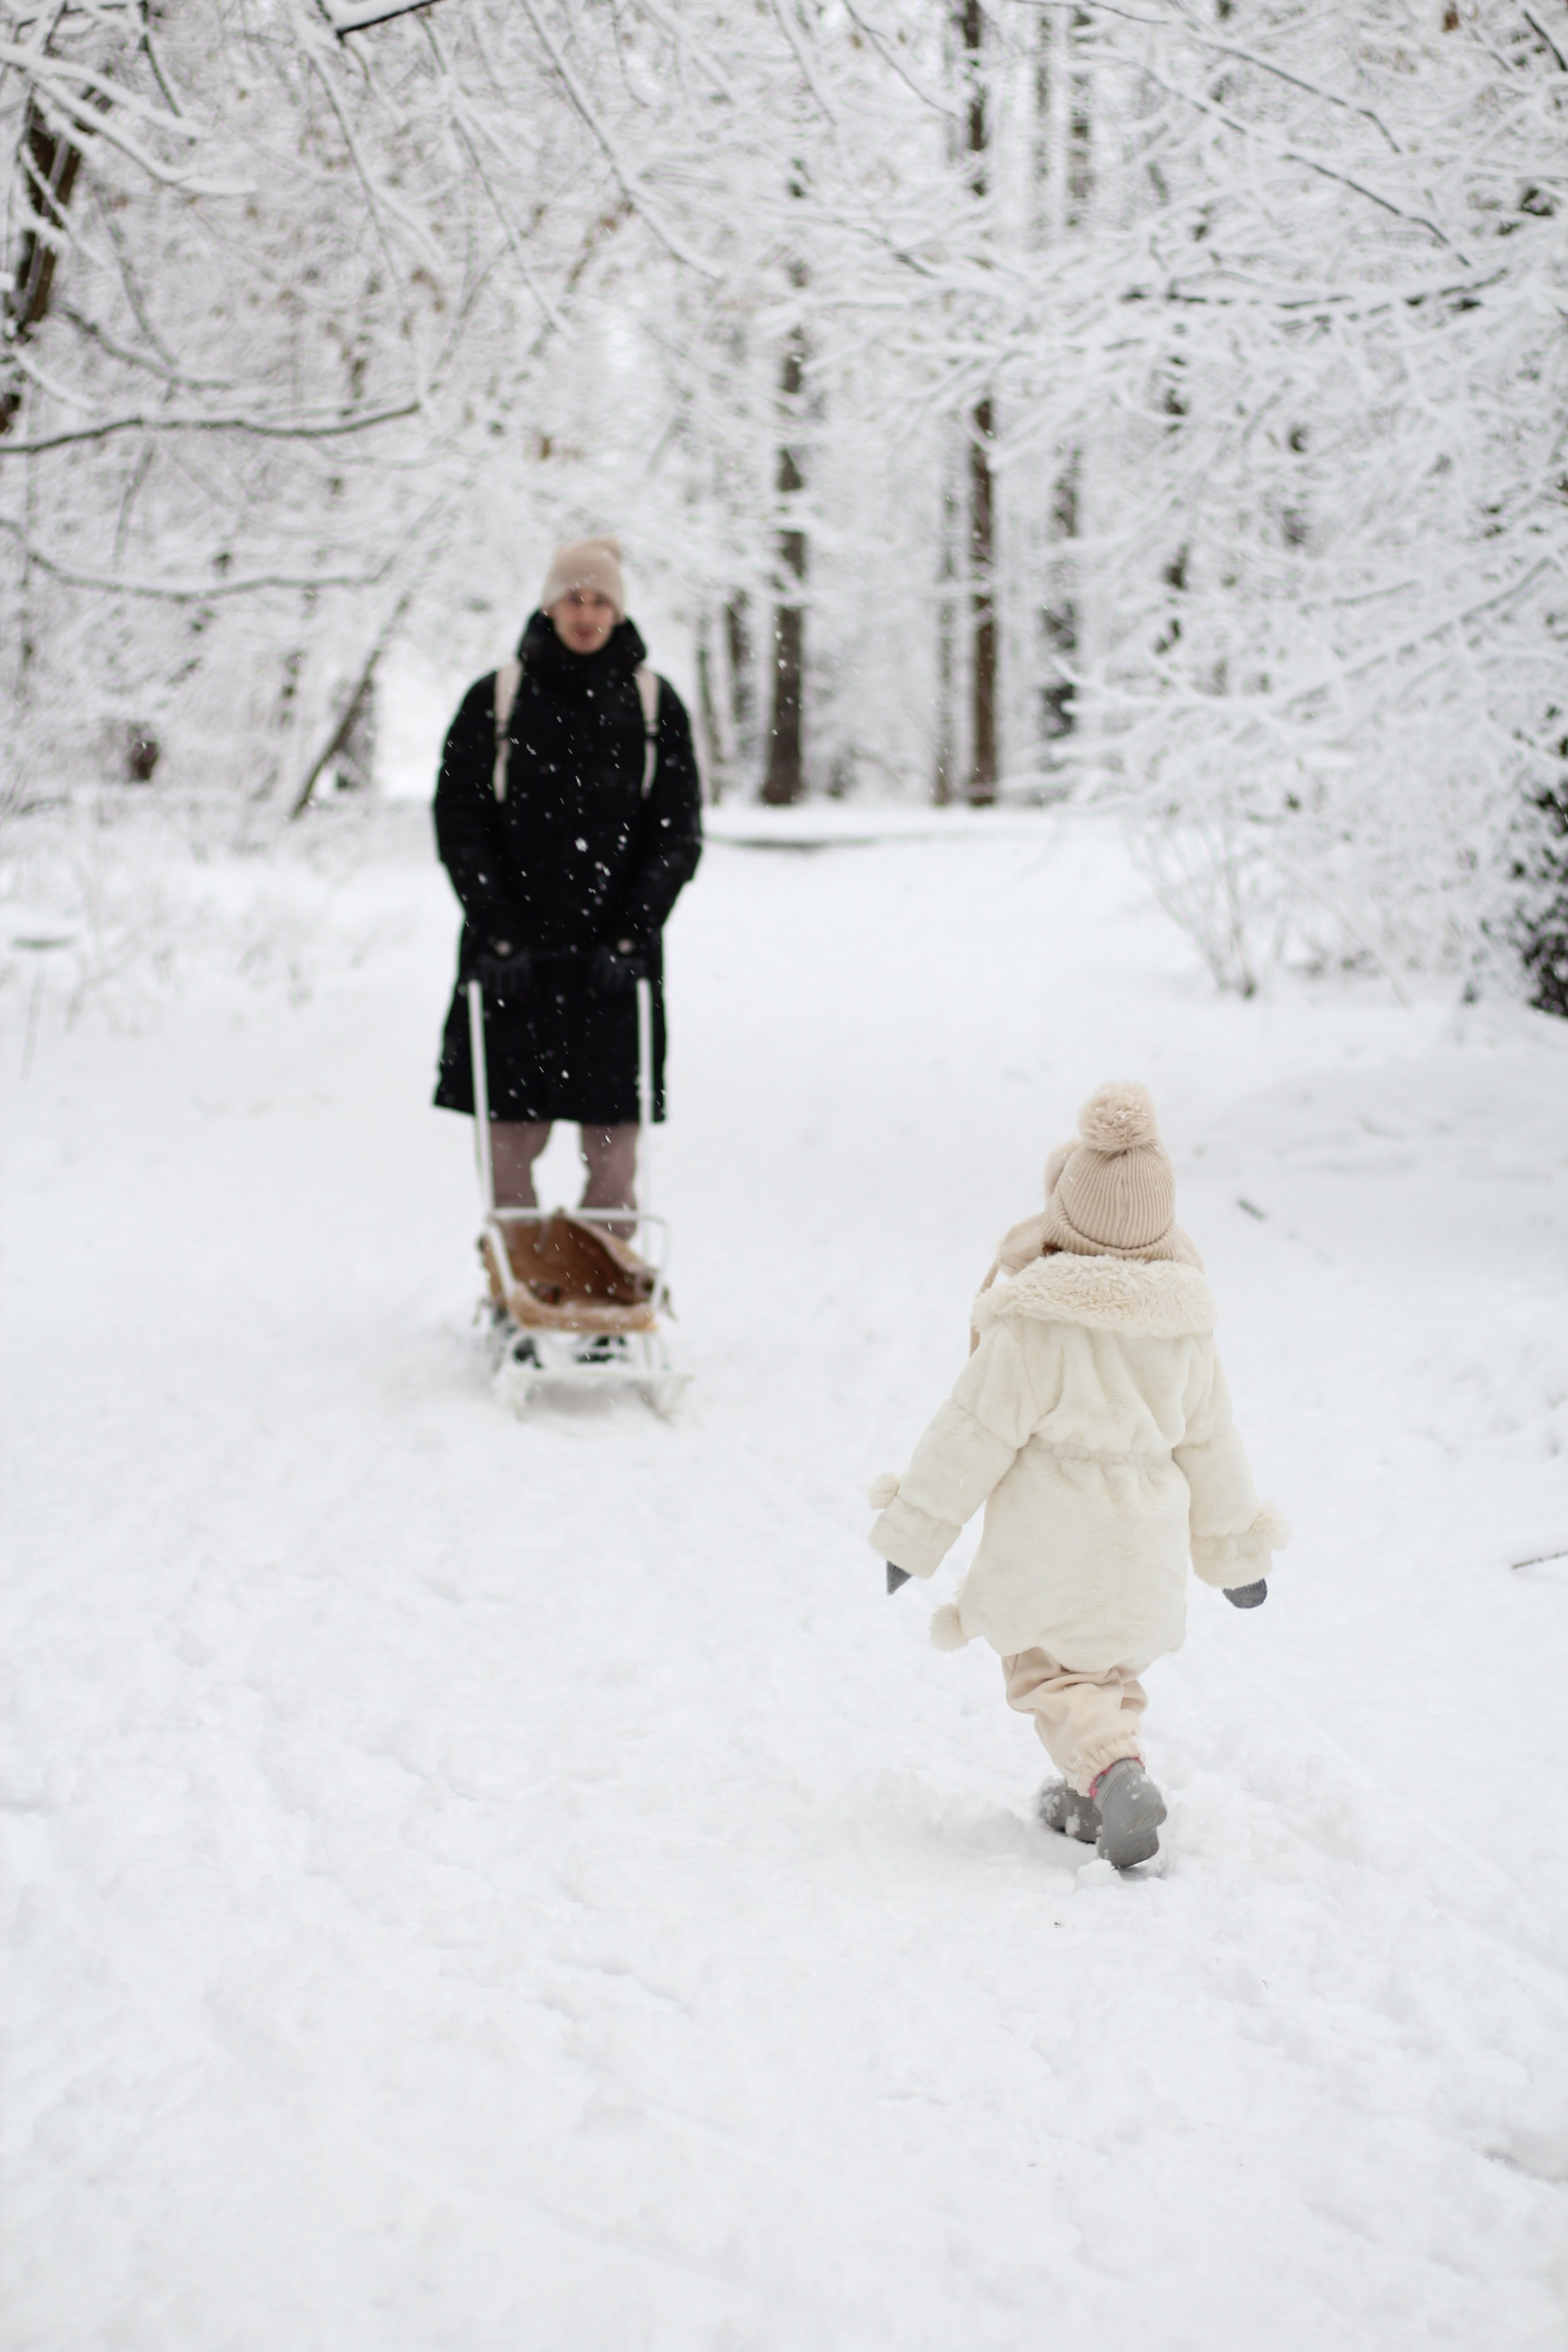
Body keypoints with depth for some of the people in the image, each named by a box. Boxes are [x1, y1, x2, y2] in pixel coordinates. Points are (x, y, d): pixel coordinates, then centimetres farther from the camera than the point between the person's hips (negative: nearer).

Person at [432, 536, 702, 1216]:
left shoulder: (654, 703, 7)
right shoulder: (496, 699, 4)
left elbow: (679, 833, 4)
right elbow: (458, 823, 2)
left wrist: (632, 934, -7)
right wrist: (496, 931, -8)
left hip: (614, 956, 1)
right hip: (512, 955, 0)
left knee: (612, 1138, -1)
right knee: (509, 1133, -2)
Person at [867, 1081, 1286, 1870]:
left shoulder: (1030, 1326, -19)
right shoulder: (1182, 1328, -2)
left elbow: (974, 1436, -15)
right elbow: (1210, 1443, 8)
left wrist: (911, 1532, -3)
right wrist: (1235, 1549, 21)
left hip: (1047, 1549, -5)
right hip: (1147, 1550, 5)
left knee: (1051, 1673, 4)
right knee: (1112, 1666, 23)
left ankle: (1112, 1773, -19)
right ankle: (1090, 1797, 29)